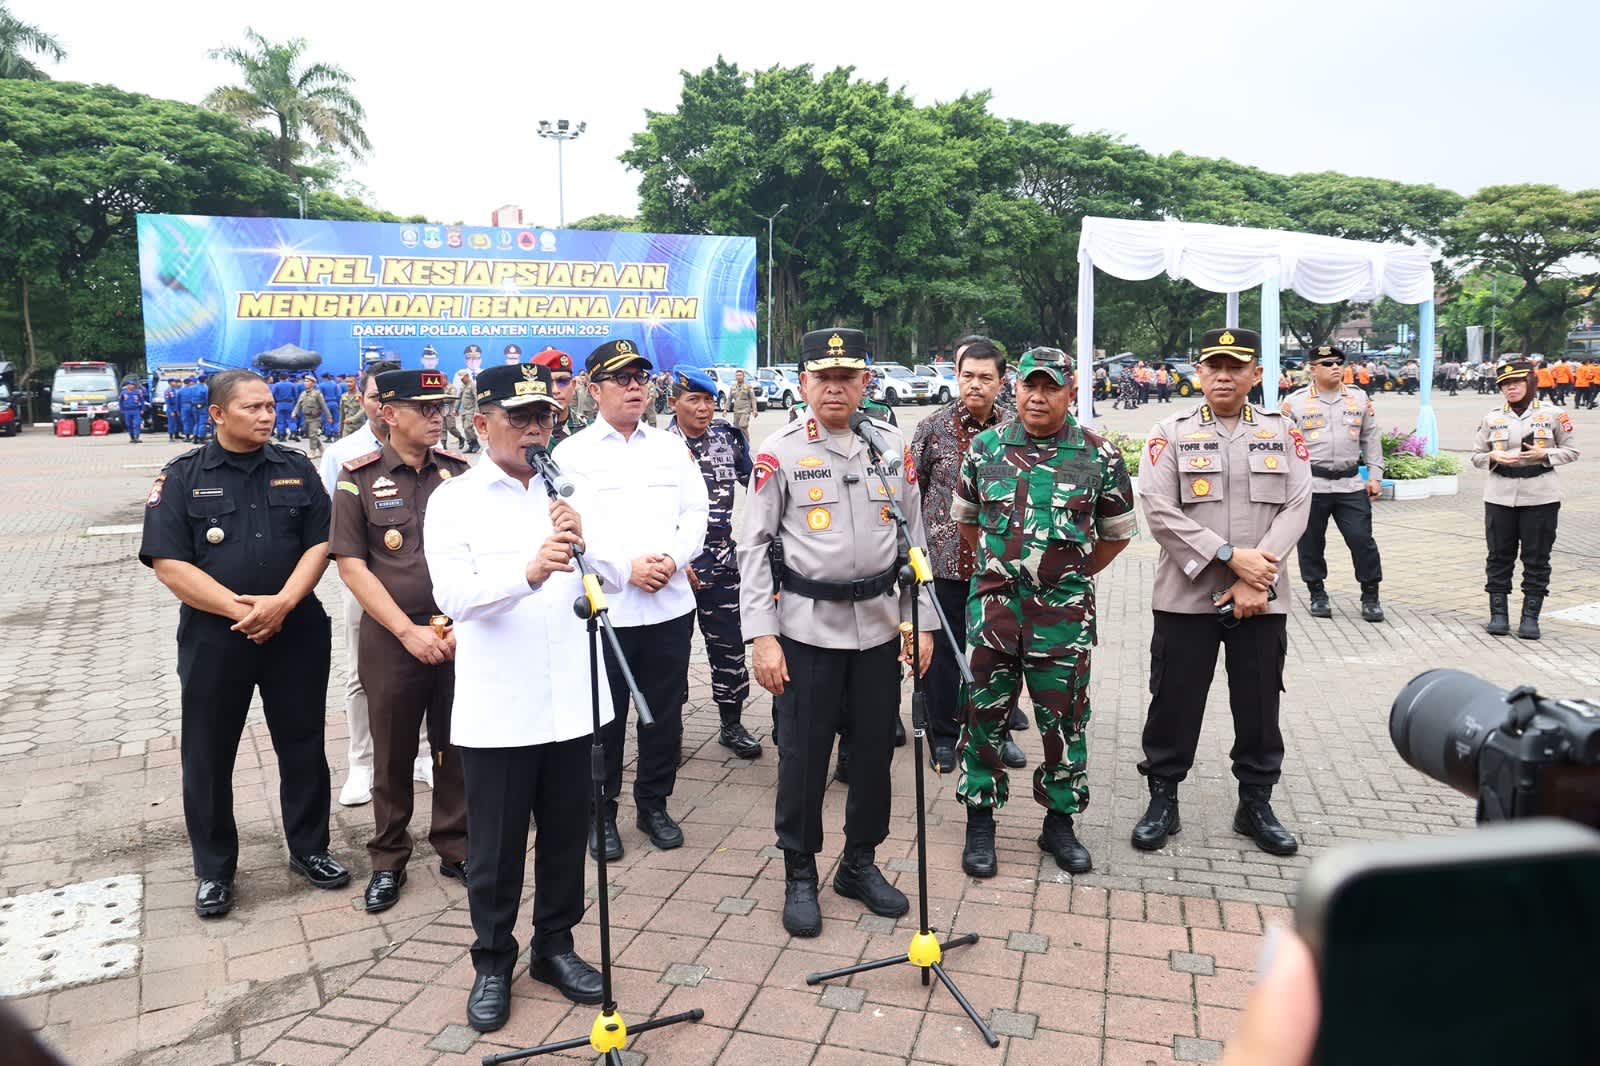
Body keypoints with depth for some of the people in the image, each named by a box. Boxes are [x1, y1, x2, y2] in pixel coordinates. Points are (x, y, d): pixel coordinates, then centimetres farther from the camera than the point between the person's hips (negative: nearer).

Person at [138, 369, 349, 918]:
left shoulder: (296, 469, 5)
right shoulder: (181, 477, -1)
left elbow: (320, 543, 0)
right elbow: (168, 562, -9)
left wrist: (282, 602, -16)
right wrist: (240, 608, -16)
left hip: (296, 632, 2)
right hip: (214, 637, -1)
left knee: (303, 747, 10)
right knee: (208, 757, 8)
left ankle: (309, 849, 27)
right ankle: (214, 869, 24)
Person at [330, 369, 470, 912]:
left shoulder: (460, 471, 3)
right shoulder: (358, 477, -2)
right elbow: (352, 566, -5)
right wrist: (409, 631, -12)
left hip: (459, 633, 2)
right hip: (391, 637, -1)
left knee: (456, 746, 10)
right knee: (393, 754, 10)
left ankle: (455, 848, 27)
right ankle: (388, 860, 27)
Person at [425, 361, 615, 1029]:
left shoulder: (576, 493, 5)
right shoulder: (454, 501, -4)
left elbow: (616, 580, -2)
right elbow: (455, 597, -17)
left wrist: (585, 544, -24)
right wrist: (531, 571, -35)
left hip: (570, 701, 3)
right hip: (496, 710, -3)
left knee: (565, 837, 16)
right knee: (495, 848, 11)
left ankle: (555, 946, 35)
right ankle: (492, 964, 30)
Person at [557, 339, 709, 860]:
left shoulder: (671, 447, 11)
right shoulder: (573, 453, -1)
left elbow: (695, 515, 9)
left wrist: (673, 559, -9)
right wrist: (627, 567, -16)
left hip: (671, 604, 4)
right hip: (605, 608, -3)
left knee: (666, 712, 12)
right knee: (605, 718, 7)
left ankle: (654, 804, 29)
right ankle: (601, 813, 23)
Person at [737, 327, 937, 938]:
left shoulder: (892, 447, 5)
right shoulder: (780, 453, -5)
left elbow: (915, 538, 9)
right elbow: (754, 548, -5)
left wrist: (923, 623, 6)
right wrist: (761, 635, -12)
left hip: (879, 624, 3)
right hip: (807, 627, -3)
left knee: (874, 748, 12)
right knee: (803, 754, 5)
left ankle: (861, 863, 32)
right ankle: (800, 876, 24)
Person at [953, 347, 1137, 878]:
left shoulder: (1100, 455, -2)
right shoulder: (985, 448, 2)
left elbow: (1116, 532, 9)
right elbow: (965, 518, 16)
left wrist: (1072, 575, 10)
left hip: (1064, 611, -1)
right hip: (994, 602, 1)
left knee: (1064, 719, 8)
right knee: (985, 714, 7)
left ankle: (1059, 822, 26)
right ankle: (980, 822, 21)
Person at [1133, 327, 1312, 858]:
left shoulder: (1283, 432, 6)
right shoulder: (1170, 433, 0)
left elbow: (1295, 508, -2)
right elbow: (1160, 512, -10)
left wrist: (1257, 578, -13)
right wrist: (1230, 556, -16)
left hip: (1260, 598, 2)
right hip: (1186, 595, -2)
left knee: (1259, 704, 10)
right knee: (1174, 702, 5)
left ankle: (1256, 803, 27)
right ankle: (1162, 801, 20)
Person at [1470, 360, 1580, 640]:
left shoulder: (1551, 415, 2)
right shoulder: (1492, 417, 6)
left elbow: (1571, 451, 6)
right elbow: (1476, 456, 10)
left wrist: (1544, 454, -12)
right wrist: (1494, 456, -11)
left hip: (1541, 497, -1)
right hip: (1500, 496, 1)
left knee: (1537, 558, 2)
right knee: (1499, 555, 4)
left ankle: (1530, 617, 10)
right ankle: (1498, 614, 13)